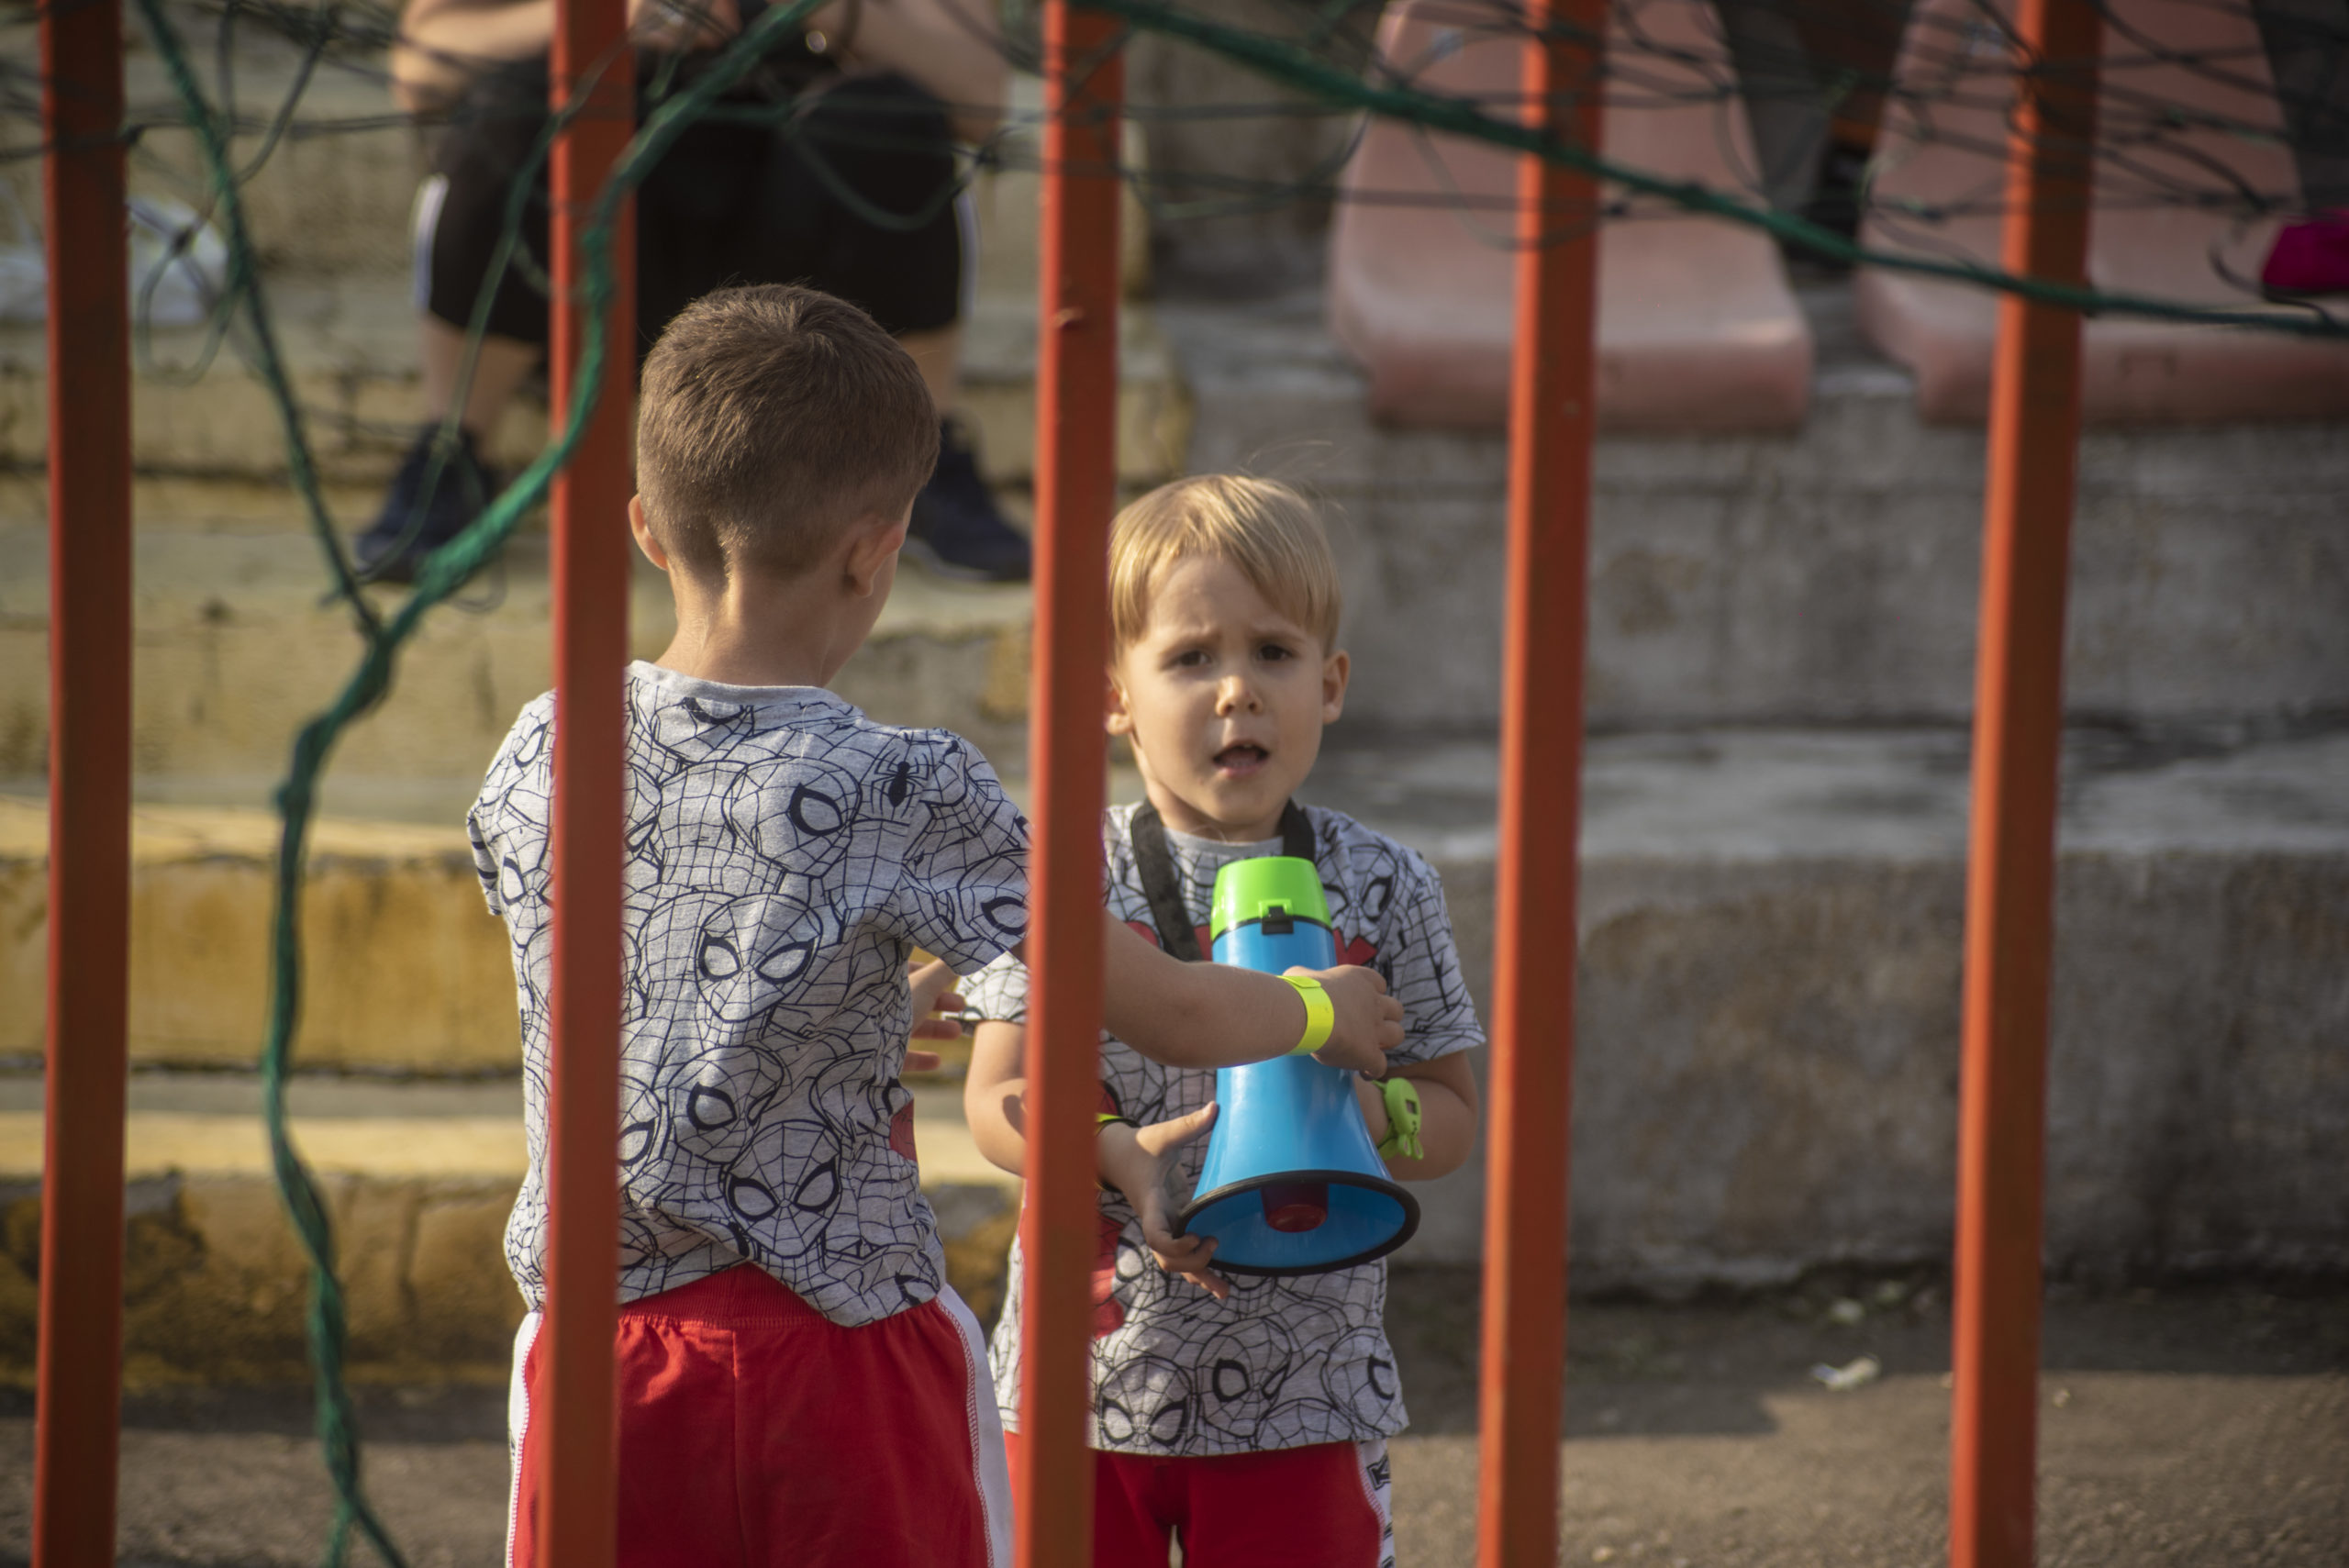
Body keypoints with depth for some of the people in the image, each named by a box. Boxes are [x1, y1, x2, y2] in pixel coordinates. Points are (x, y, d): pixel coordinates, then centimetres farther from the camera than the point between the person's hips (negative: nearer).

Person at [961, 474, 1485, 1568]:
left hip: (1300, 1395, 0)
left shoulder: (1381, 889, 0)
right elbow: (995, 1099, -6)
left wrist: (1368, 1108, -18)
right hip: (1091, 1368, 0)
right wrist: (1122, 1157, -24)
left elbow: (1453, 1115, 4)